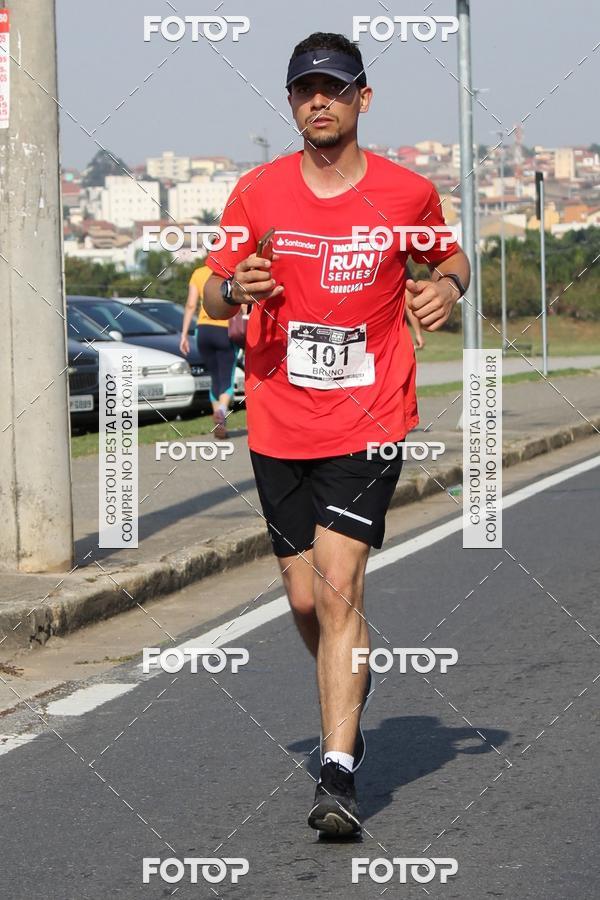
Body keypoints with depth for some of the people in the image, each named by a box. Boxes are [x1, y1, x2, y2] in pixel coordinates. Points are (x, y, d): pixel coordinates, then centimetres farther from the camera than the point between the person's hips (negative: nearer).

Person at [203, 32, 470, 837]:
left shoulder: (407, 192, -1)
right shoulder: (258, 193, 1)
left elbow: (450, 257, 17)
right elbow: (213, 295, 9)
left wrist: (447, 285, -6)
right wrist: (236, 289, -15)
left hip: (369, 423, -3)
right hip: (279, 428, 3)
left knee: (338, 584, -16)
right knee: (306, 599, 8)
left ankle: (338, 777, -17)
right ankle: (353, 685, 41)